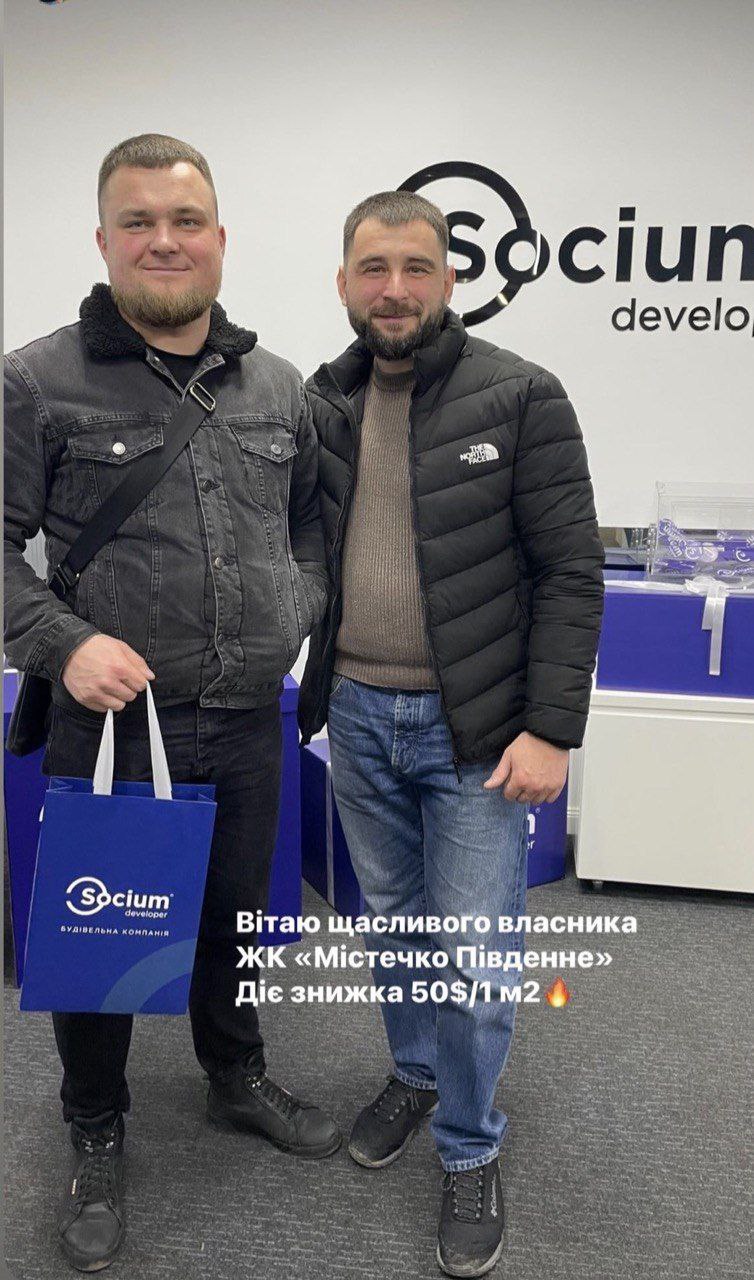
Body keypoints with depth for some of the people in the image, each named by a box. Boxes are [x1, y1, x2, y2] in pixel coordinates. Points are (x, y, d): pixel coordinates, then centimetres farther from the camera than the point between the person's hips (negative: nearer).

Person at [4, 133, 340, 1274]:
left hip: (249, 725, 4)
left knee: (236, 912, 21)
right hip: (110, 727, -3)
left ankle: (238, 1078, 48)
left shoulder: (278, 388, 7)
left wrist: (299, 613, 2)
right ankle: (97, 1136, 38)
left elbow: (310, 522, 18)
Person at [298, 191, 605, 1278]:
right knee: (394, 923, 20)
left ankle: (471, 1150, 29)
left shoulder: (520, 399, -10)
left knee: (476, 958, 4)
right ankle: (415, 1075, 46)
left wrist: (551, 729, -16)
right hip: (357, 716, 4)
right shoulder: (319, 406, 4)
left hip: (475, 729, -4)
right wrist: (320, 685, 4)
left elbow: (570, 574, -10)